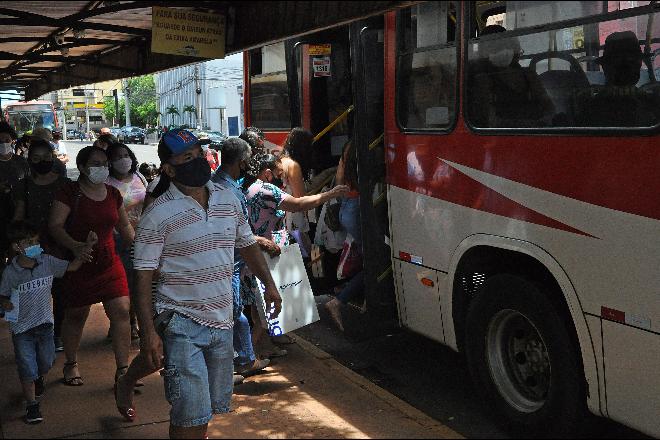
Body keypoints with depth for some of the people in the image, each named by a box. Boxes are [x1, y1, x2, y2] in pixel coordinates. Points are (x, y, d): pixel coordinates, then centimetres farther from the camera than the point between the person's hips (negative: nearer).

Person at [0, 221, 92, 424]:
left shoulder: (47, 262, -7)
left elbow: (72, 266, 1)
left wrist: (87, 247, -9)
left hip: (45, 323, 3)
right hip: (22, 328, -3)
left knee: (46, 362, 19)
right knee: (27, 368, 1)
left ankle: (40, 379, 53)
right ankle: (31, 405, 18)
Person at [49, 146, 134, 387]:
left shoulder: (113, 194, 6)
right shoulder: (70, 192, -8)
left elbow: (124, 226, 19)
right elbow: (55, 225, -15)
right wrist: (75, 246, -31)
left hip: (109, 263, 4)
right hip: (79, 264, -4)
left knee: (121, 312, -5)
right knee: (76, 315, 10)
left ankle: (122, 368, 4)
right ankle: (71, 364, 32)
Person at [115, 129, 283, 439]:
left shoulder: (228, 199, 4)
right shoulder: (158, 214, -12)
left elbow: (247, 245, 18)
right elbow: (143, 277, -11)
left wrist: (269, 283, 12)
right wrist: (148, 332, -16)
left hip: (222, 321, 6)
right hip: (182, 323, -5)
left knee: (212, 405, 18)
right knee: (190, 415, -4)